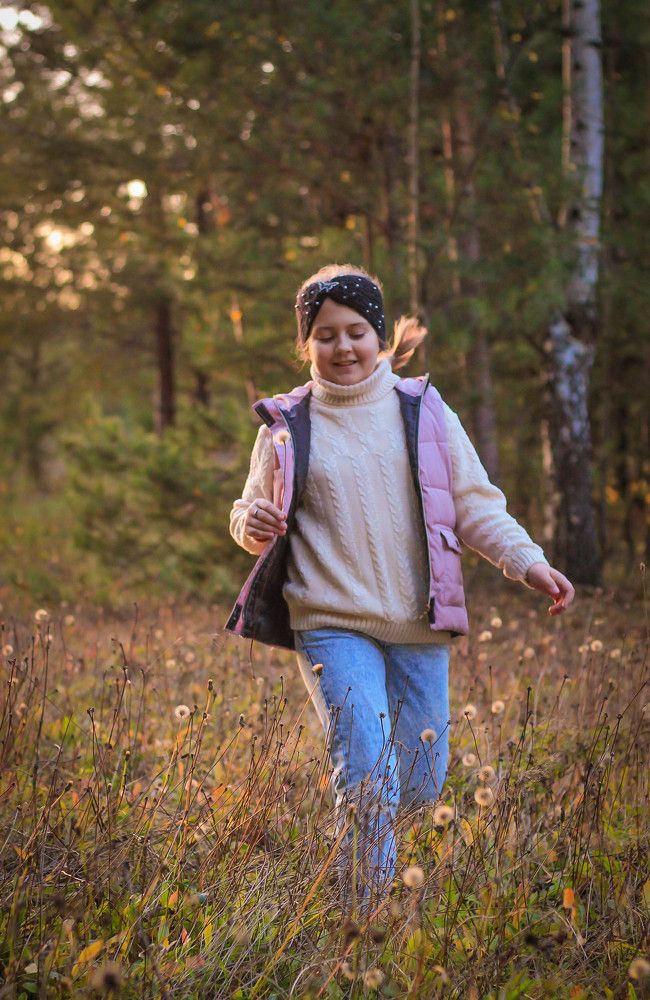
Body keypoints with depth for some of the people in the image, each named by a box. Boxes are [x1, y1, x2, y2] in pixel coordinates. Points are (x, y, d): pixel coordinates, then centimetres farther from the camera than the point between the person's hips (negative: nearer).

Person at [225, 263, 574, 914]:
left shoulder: (425, 412, 6)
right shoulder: (285, 426, 4)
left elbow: (477, 505, 10)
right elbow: (253, 510, 13)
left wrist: (527, 562, -5)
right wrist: (251, 523, -12)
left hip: (420, 624, 2)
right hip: (332, 623, -2)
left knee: (421, 785, 8)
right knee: (369, 780, -16)